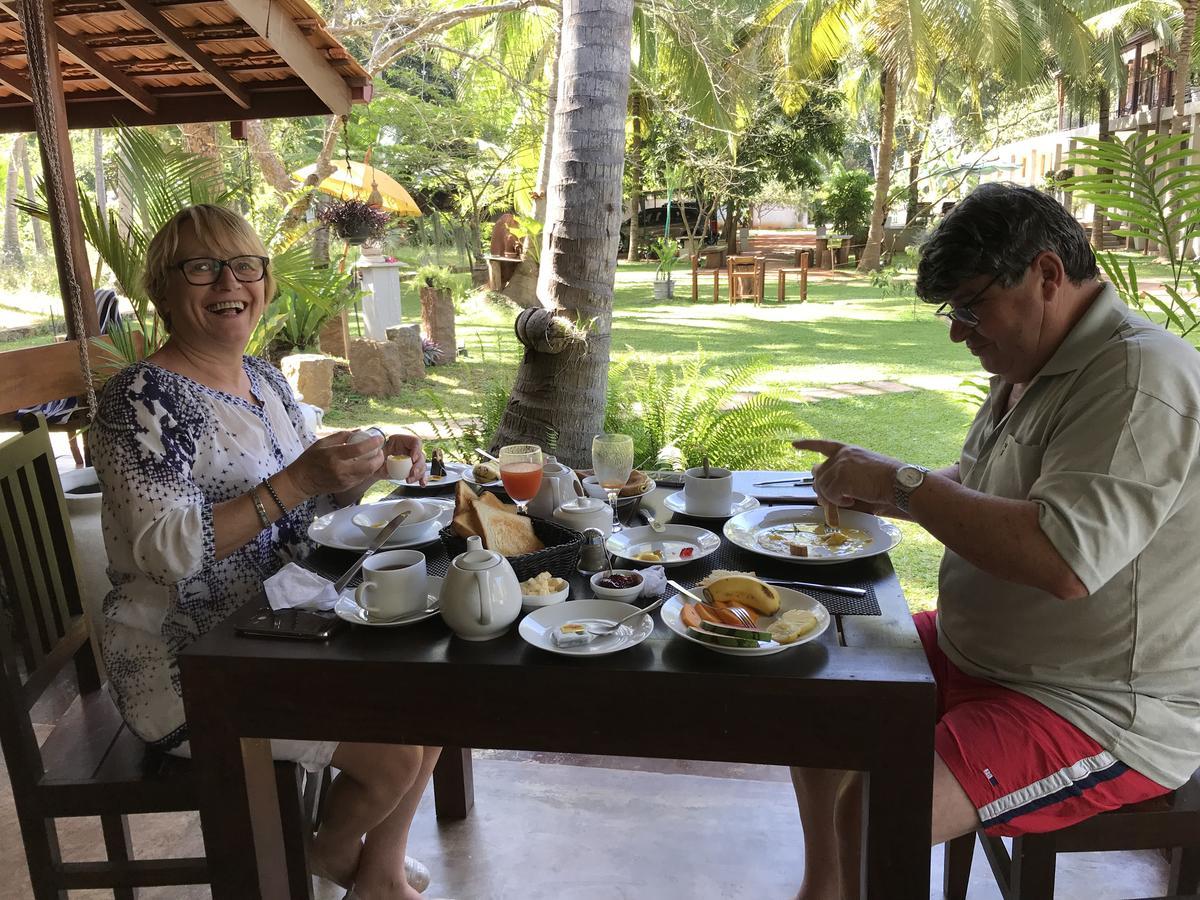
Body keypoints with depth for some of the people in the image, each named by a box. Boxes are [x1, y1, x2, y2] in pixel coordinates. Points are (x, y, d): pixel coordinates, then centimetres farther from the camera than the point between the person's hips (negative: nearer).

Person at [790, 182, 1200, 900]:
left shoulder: (1141, 377, -23)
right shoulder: (1032, 370, 8)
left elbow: (1064, 559, -35)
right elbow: (979, 490, 20)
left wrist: (902, 482, -25)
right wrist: (882, 493, 0)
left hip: (1100, 710, -10)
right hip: (980, 655, 10)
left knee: (868, 813, -25)